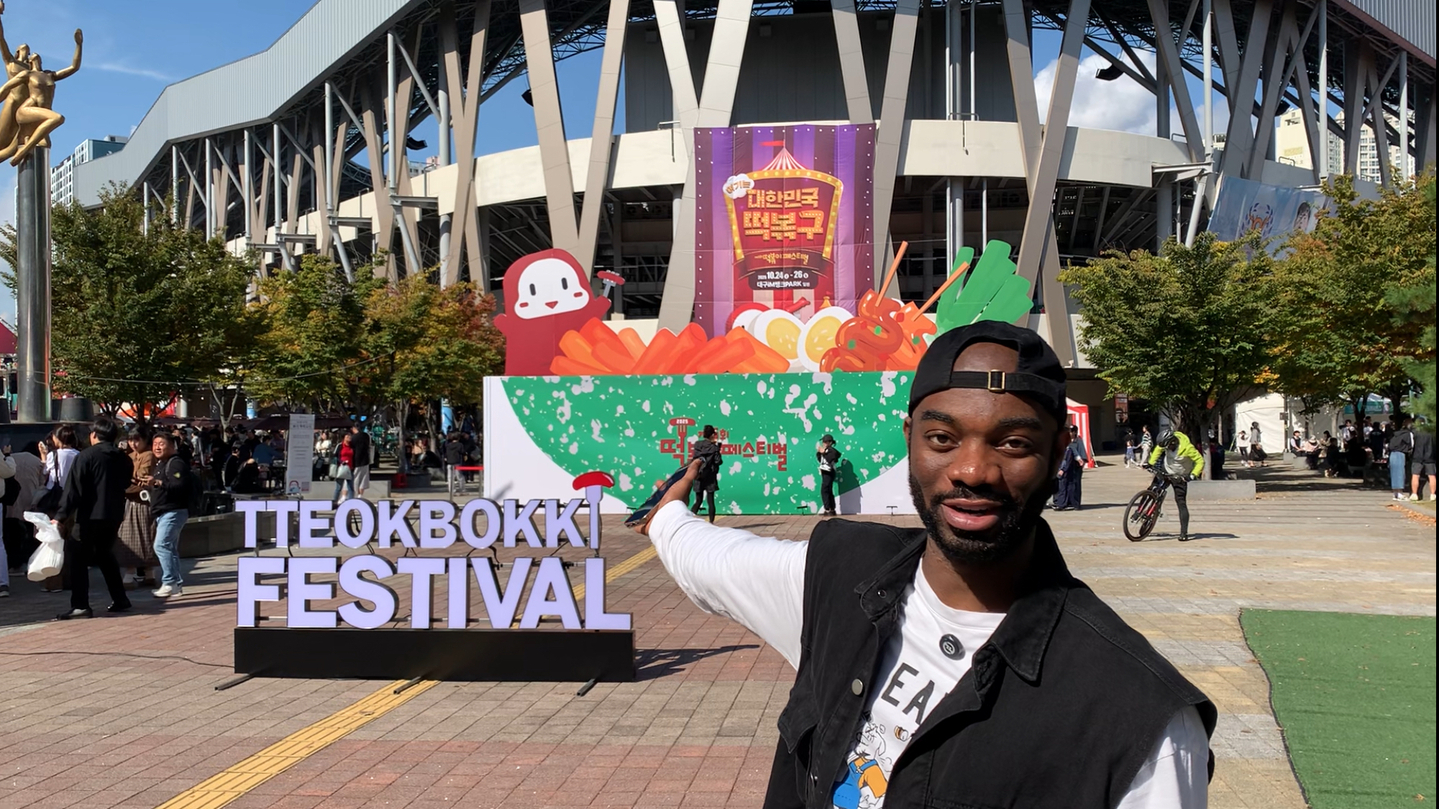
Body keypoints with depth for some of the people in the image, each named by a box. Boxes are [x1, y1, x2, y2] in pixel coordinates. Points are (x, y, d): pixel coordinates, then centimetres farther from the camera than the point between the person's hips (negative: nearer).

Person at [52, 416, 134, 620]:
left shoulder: (86, 456, -9)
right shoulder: (124, 459, 10)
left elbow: (73, 490, -14)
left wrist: (60, 516, -14)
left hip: (90, 517, -7)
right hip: (114, 516, 7)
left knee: (77, 558, -1)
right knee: (105, 555, 21)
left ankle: (80, 605, -9)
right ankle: (120, 599, 21)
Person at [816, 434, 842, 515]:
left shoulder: (832, 451, -12)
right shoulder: (825, 450, 13)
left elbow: (830, 460, -26)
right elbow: (820, 459, 17)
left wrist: (823, 453, -23)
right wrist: (818, 452, 4)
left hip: (829, 473, -10)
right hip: (824, 472, 10)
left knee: (824, 490, -14)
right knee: (828, 491, 13)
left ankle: (827, 509, -13)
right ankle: (832, 510, 19)